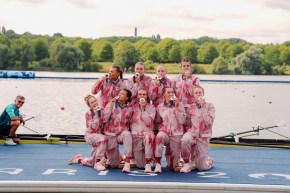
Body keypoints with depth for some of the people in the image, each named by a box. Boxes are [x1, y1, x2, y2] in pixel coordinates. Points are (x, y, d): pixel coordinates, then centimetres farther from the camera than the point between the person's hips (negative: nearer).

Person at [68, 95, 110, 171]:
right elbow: (94, 128, -20)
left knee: (92, 163, 9)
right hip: (90, 135, -6)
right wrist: (96, 114, -22)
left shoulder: (101, 110, 1)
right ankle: (98, 163, -33)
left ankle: (79, 159, 39)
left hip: (100, 135, 6)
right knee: (103, 139, -41)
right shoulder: (88, 113, -10)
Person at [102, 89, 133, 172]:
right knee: (113, 164, -6)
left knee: (127, 134, -39)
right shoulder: (111, 104, -3)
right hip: (110, 134, -1)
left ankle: (127, 163, -37)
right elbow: (104, 120, -14)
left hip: (122, 134, 1)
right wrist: (110, 105, -17)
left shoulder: (129, 109, 1)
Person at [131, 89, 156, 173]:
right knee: (140, 165, -5)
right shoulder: (133, 107, 8)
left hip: (147, 132, -2)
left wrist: (143, 109, -14)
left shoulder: (151, 107, 2)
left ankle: (148, 164, -34)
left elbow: (148, 122, -13)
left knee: (149, 137, -44)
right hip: (135, 134, 2)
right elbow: (130, 121, 13)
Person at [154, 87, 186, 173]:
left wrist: (177, 107, -17)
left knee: (172, 166, 0)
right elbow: (157, 121, 17)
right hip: (164, 132, 0)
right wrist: (161, 128, -2)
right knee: (159, 137, -40)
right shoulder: (160, 106, 5)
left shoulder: (179, 105, -1)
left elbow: (182, 121, -12)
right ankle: (158, 164, -33)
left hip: (176, 134, 0)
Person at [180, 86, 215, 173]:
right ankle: (187, 164, -17)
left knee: (201, 167, -2)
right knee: (185, 140, -38)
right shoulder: (191, 107, 9)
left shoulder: (210, 106, 0)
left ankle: (209, 160, 35)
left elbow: (209, 122, -14)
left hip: (203, 136, -2)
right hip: (191, 133, 2)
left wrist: (203, 107, -16)